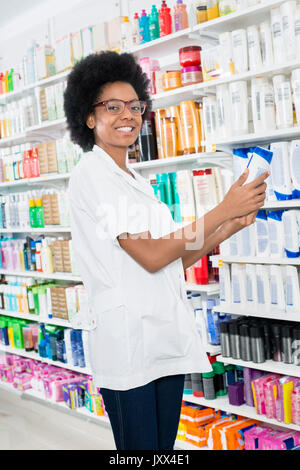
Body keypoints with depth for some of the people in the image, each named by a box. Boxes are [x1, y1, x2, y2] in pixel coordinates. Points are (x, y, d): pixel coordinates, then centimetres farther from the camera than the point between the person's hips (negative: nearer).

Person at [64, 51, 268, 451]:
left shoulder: (135, 180, 18)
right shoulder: (91, 174, -8)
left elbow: (177, 259, 13)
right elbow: (151, 255, -16)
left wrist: (234, 226, 1)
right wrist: (223, 210, -12)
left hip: (167, 336, 8)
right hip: (127, 339, -8)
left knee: (165, 446, 14)